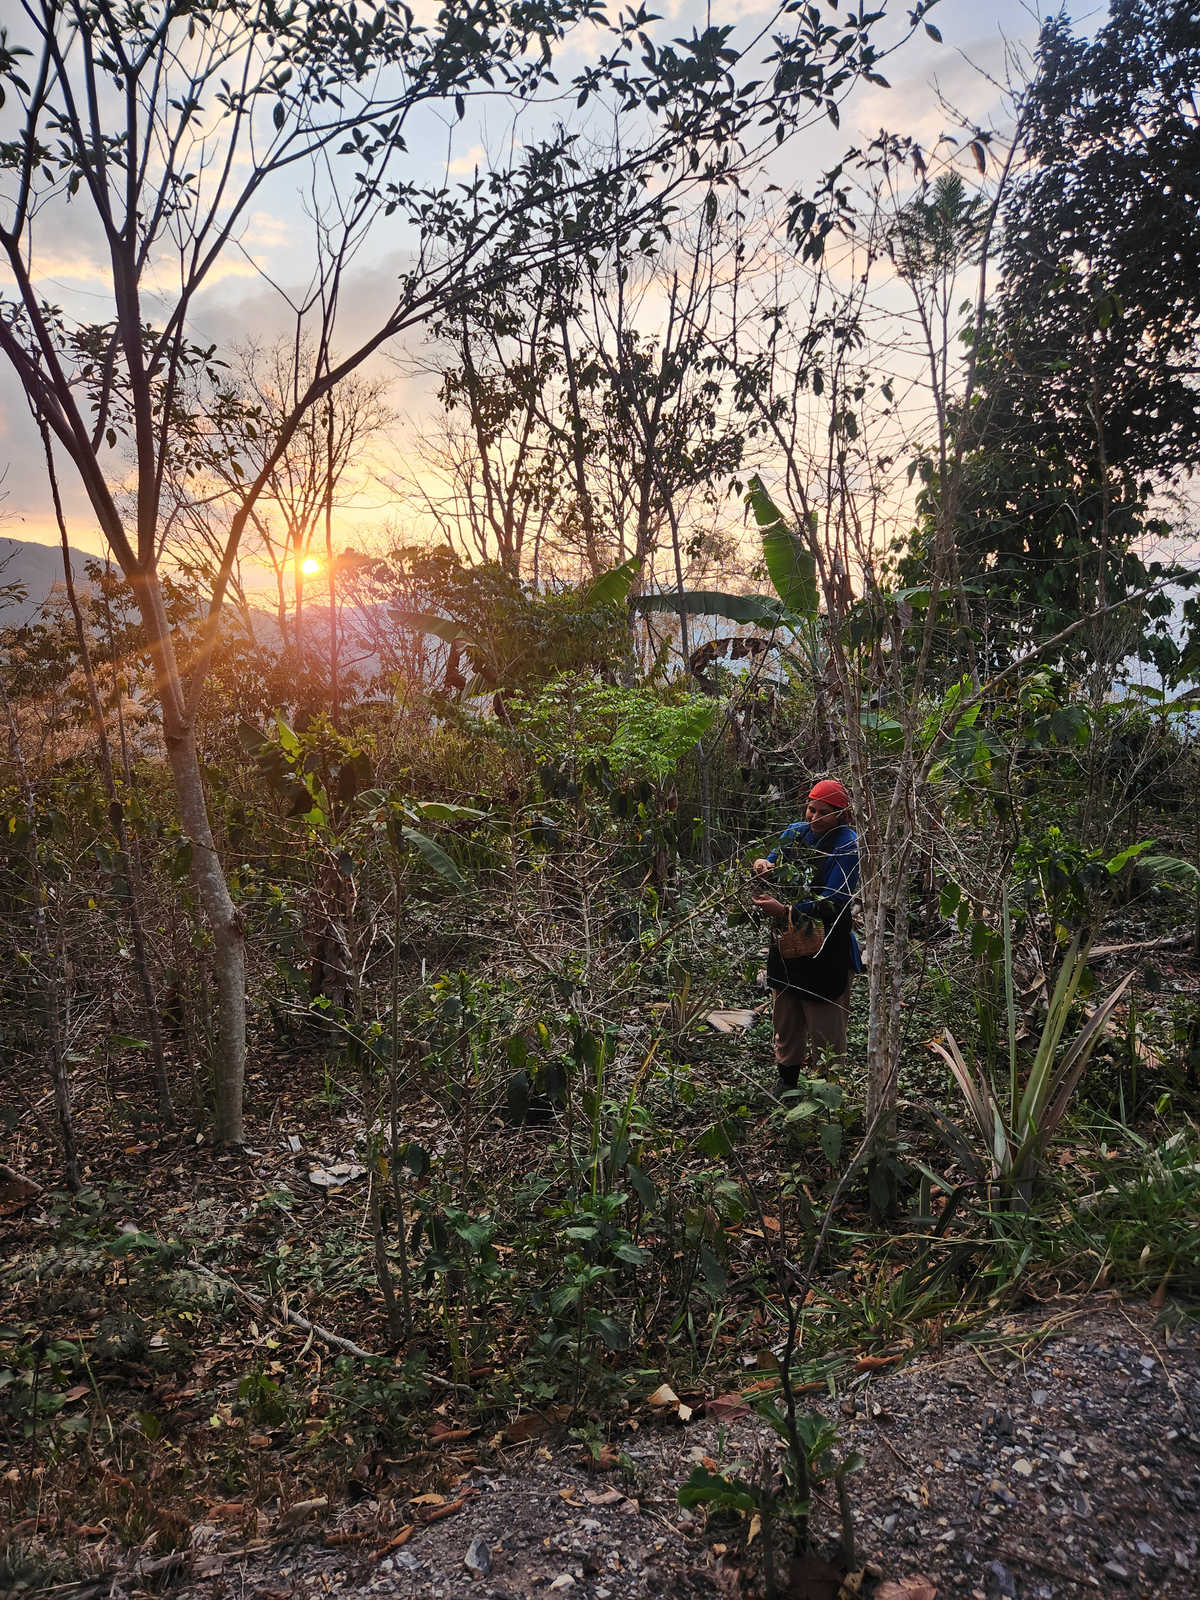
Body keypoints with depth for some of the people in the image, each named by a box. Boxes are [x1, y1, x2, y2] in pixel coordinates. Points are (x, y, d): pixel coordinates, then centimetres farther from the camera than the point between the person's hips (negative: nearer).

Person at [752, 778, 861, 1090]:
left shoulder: (848, 845, -15)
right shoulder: (795, 833, 5)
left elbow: (833, 901, -23)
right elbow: (773, 861, 18)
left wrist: (785, 911, -30)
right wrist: (762, 863, -7)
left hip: (826, 950, -7)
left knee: (826, 1032, -1)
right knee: (787, 1023, 19)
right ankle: (786, 1085, 34)